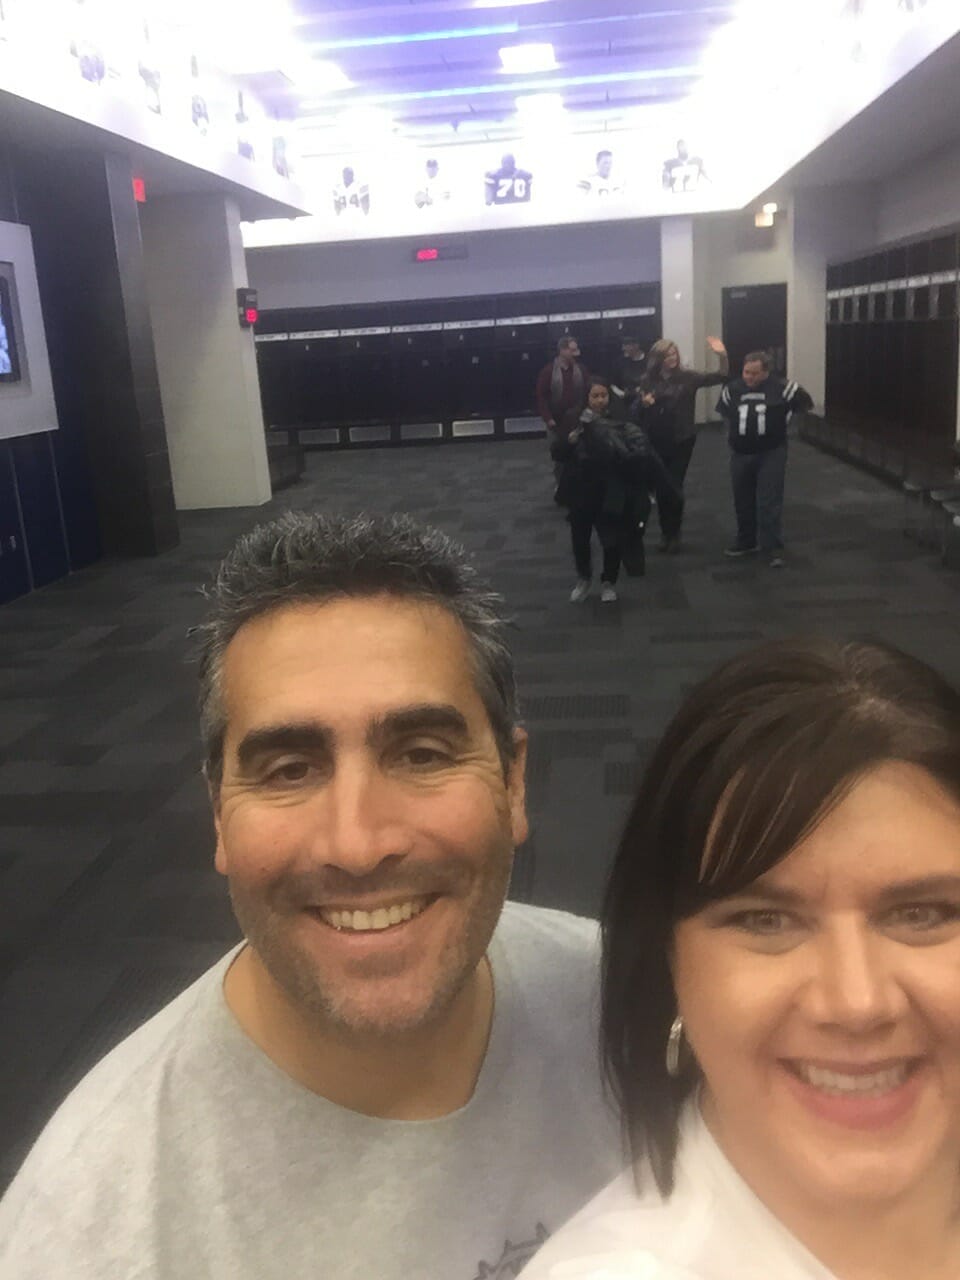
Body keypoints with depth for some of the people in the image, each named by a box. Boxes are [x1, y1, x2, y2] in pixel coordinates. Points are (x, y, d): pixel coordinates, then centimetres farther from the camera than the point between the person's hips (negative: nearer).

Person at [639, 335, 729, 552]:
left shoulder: (687, 377, -4)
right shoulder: (648, 380, 0)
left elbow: (719, 378, -9)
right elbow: (638, 411, 5)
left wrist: (722, 355, -22)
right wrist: (644, 403, -16)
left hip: (682, 441, -2)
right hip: (656, 442, 2)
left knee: (675, 487, -2)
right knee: (661, 488, 8)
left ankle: (674, 534, 13)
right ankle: (665, 532, 23)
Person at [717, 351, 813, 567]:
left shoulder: (781, 388, -12)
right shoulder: (732, 389, -2)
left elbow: (806, 403, 1)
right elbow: (723, 411, 18)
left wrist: (781, 422, 3)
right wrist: (736, 428, 9)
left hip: (771, 453, -4)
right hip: (741, 454, 4)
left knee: (769, 502, -8)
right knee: (743, 501, 13)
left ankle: (774, 547, -2)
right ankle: (746, 542, 29)